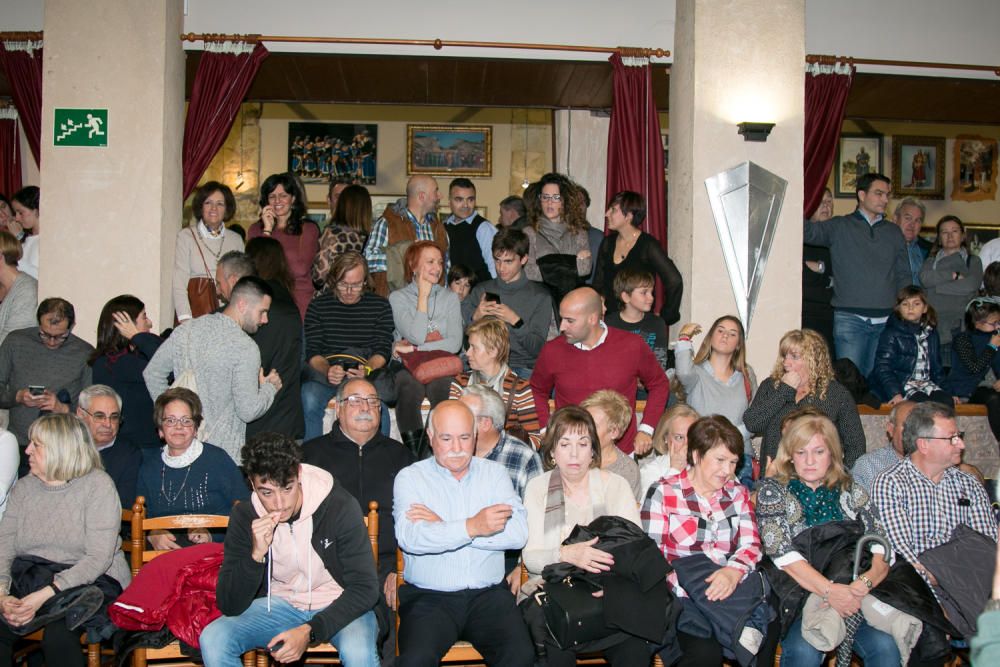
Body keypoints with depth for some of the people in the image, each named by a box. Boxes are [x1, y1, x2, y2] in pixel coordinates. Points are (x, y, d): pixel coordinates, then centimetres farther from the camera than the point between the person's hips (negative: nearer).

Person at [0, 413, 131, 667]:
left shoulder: (97, 484, -6)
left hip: (90, 581, -4)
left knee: (58, 635, -32)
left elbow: (99, 557, -14)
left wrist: (46, 595, -22)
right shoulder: (24, 488, 11)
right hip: (29, 579, 4)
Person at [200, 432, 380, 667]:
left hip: (339, 606, -3)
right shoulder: (244, 517, -11)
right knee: (212, 639, -20)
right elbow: (229, 606, -12)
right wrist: (256, 555, -29)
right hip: (280, 603, 4)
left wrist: (310, 631, -29)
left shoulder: (340, 506, -21)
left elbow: (365, 588, -18)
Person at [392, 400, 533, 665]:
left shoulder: (495, 473, 12)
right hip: (428, 596, -2)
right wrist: (471, 527, -22)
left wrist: (443, 526, -9)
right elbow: (409, 538, -13)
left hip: (489, 595, 2)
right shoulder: (410, 477, 6)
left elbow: (519, 533, -6)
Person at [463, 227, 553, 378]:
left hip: (522, 368, -2)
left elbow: (537, 349, -1)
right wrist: (475, 317, -5)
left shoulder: (540, 296, 5)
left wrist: (516, 321, -14)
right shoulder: (481, 290, 15)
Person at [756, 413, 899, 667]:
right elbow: (780, 550, -9)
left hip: (852, 595, 2)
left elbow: (883, 548, 5)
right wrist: (829, 590, -22)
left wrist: (866, 581, -17)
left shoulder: (852, 492, 15)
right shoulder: (773, 490, 6)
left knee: (885, 646, -26)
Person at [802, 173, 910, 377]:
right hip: (850, 318, -3)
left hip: (886, 320, 4)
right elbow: (808, 231, -9)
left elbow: (903, 276, 18)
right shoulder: (839, 227, 6)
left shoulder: (893, 232, 17)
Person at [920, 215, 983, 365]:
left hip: (962, 327, -1)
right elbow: (925, 278, -4)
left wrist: (936, 287, -3)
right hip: (936, 326, 1)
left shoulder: (973, 261, 15)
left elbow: (971, 285, -5)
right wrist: (955, 275, -5)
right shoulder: (932, 260, 18)